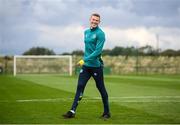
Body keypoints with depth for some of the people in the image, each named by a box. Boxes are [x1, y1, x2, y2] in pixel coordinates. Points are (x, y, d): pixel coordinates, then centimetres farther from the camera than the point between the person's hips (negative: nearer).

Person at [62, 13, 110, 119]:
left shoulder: (100, 34, -11)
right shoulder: (86, 32, 13)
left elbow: (98, 51, -19)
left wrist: (85, 60, -23)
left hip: (96, 66, -6)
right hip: (86, 66, 6)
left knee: (101, 89, 3)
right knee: (80, 87, -2)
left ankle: (107, 112, 16)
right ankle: (72, 111, -4)